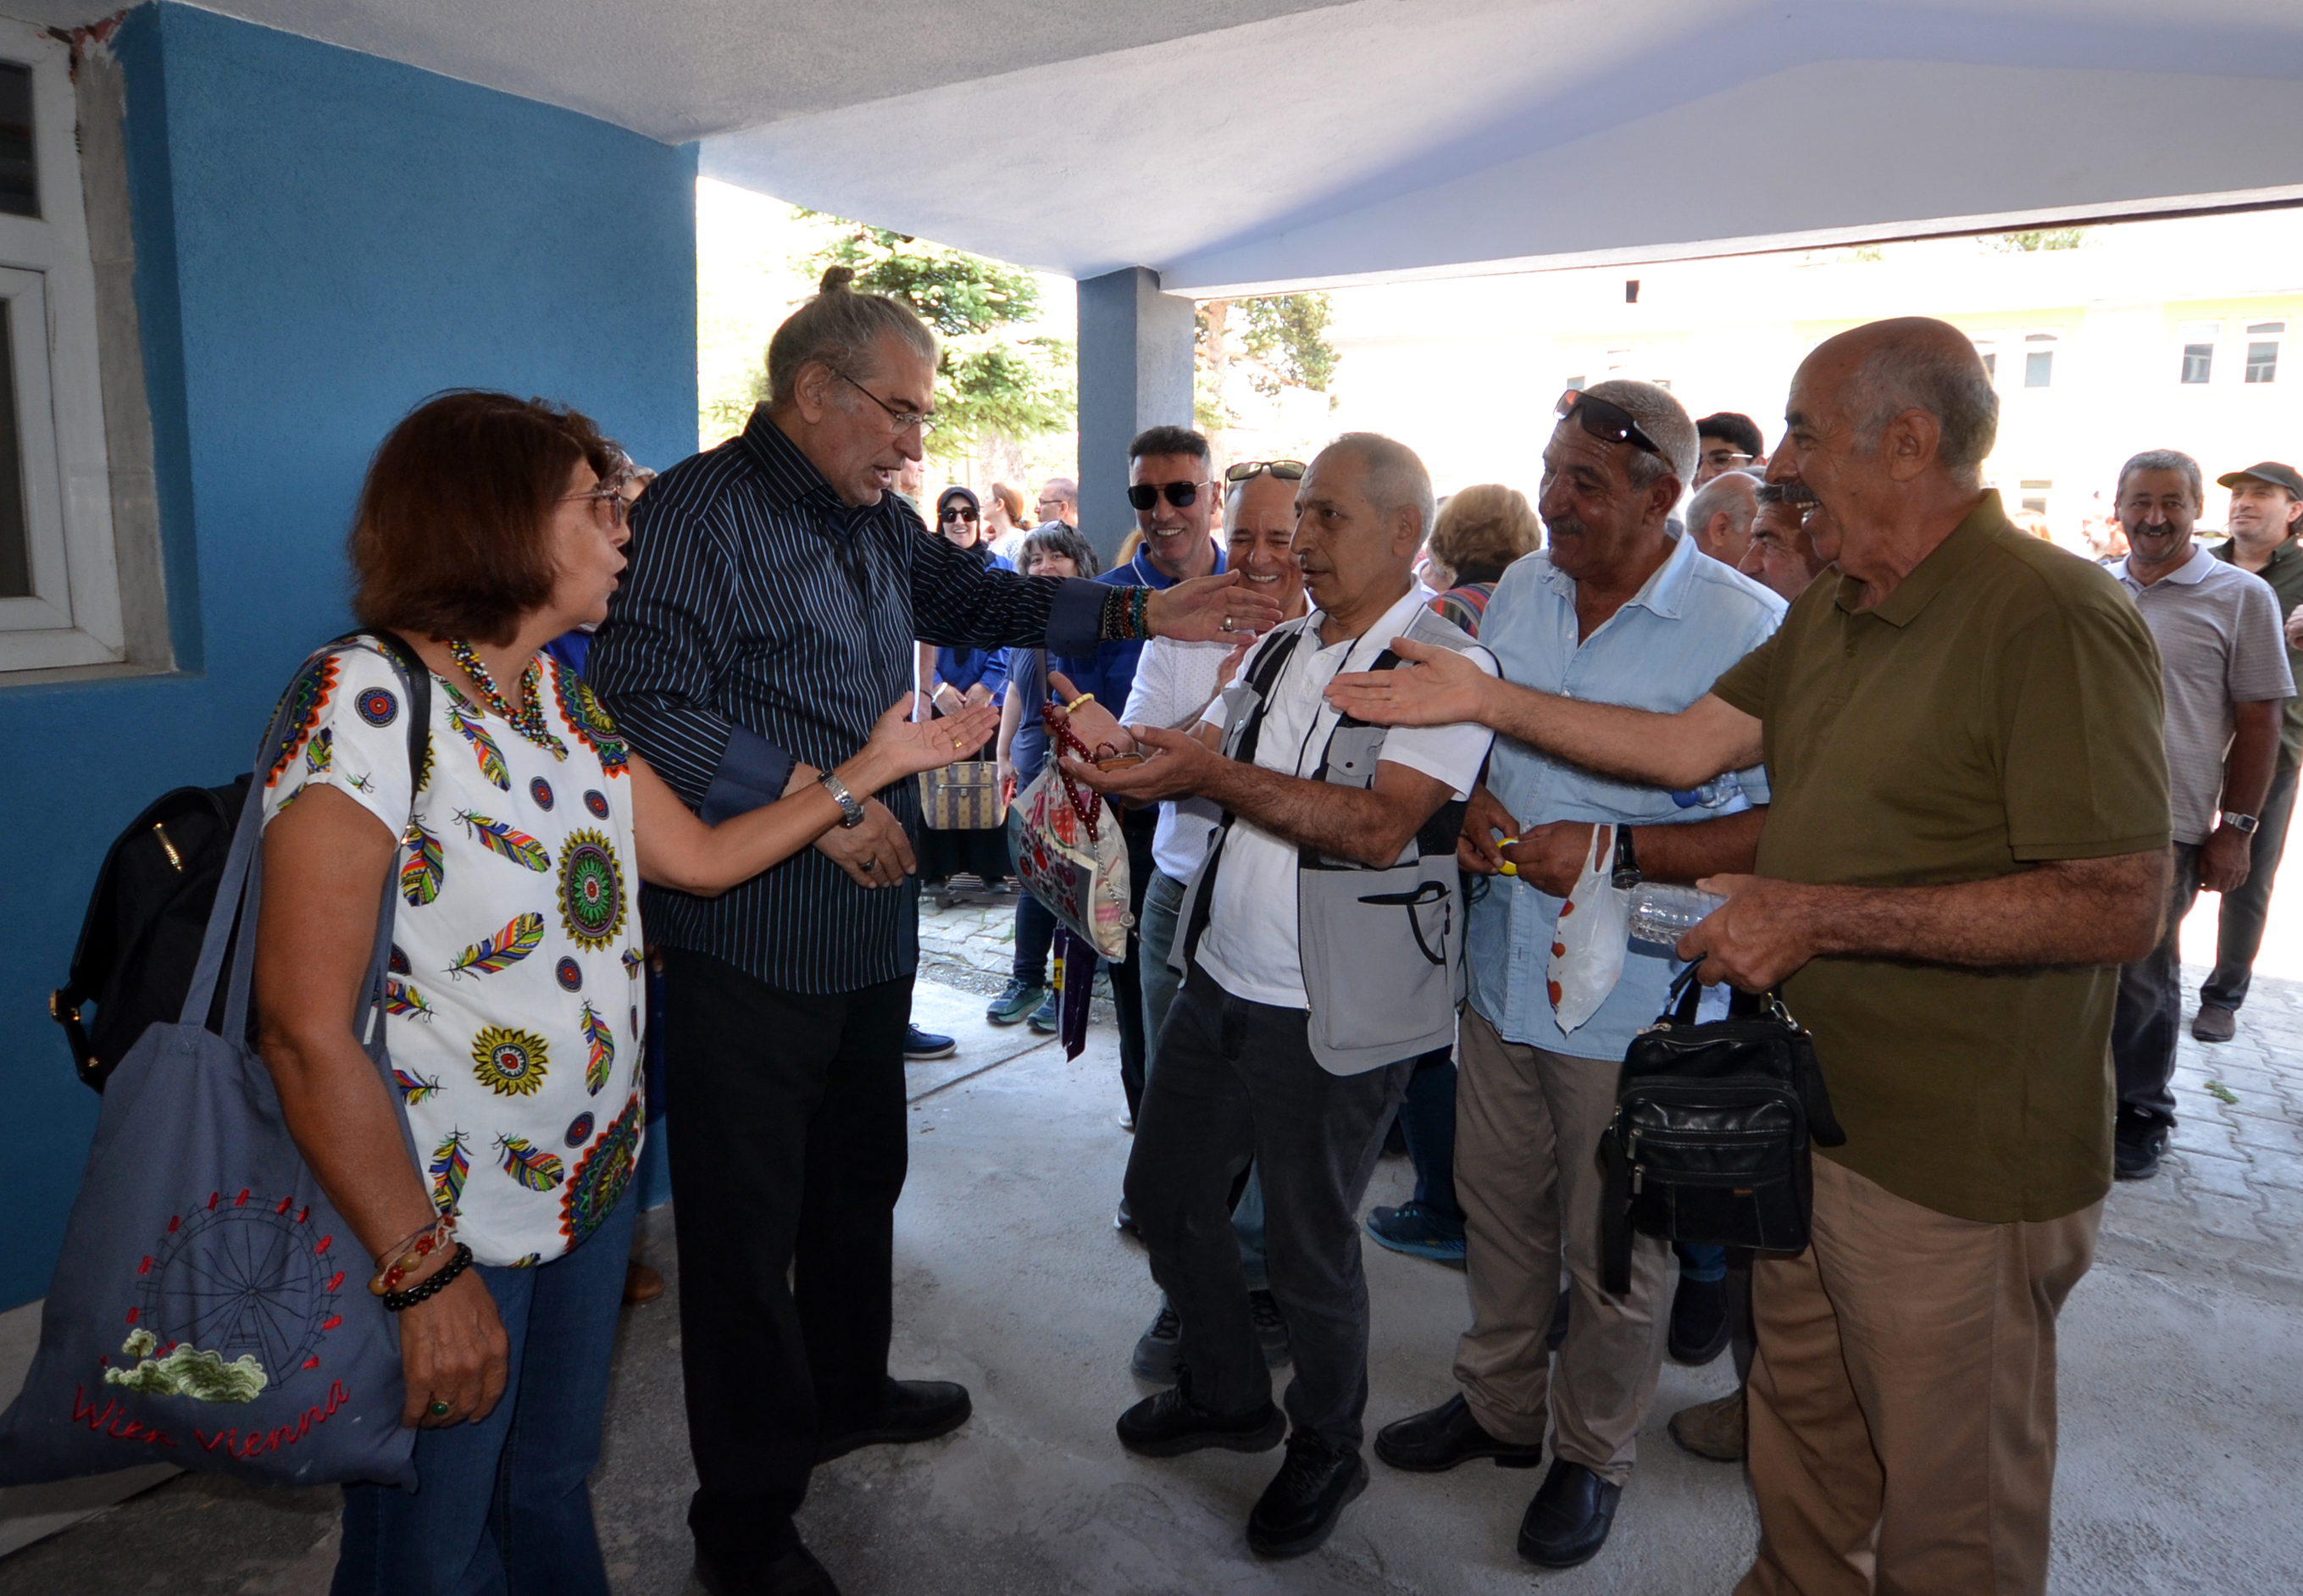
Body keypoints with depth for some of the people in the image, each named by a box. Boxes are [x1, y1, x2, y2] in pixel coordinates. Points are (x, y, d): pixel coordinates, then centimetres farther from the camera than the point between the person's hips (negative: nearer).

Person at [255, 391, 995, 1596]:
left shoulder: (561, 695, 5)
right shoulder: (364, 703, -22)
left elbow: (699, 856, 11)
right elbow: (306, 1030, -24)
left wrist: (871, 766, 8)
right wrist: (426, 1273, -21)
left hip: (592, 1180, 7)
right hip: (444, 1224, -7)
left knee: (553, 1483, 24)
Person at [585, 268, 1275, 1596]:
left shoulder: (878, 521, 12)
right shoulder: (703, 510, -14)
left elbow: (973, 594, 20)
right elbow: (646, 701, -22)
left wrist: (1141, 612, 9)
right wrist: (815, 794, -24)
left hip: (874, 925, 9)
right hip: (750, 940, -8)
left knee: (861, 1177, 24)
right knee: (747, 1222, 5)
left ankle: (847, 1389, 47)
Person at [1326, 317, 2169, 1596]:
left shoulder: (2051, 617, -20)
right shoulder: (1827, 617, 9)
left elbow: (2119, 907, -24)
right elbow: (1692, 744, 7)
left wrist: (1822, 916, -25)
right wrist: (1482, 700, 4)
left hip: (1957, 1158, -8)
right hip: (1809, 1109, 8)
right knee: (1799, 1420, 26)